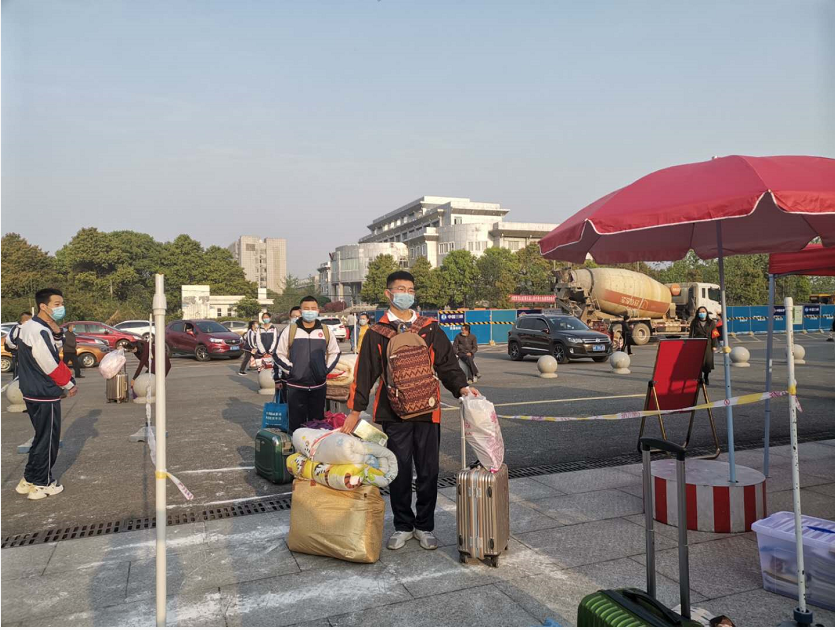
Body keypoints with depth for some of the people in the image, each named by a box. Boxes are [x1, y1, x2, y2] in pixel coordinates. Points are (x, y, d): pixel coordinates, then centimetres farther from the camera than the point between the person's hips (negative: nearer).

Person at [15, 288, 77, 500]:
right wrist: (69, 384, -6)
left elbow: (54, 355, 10)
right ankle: (41, 485, 16)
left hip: (33, 393, 10)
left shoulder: (29, 326, 11)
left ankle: (29, 480, 29)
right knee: (48, 440, 4)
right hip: (45, 396, -10)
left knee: (42, 437, 21)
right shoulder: (40, 332, -22)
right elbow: (51, 366, -20)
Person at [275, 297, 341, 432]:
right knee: (297, 423, 3)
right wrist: (290, 370, -4)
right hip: (296, 386, -2)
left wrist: (326, 370, 5)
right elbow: (279, 354, 4)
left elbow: (334, 352, 16)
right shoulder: (290, 330, -1)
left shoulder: (326, 331, 6)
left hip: (319, 386, 2)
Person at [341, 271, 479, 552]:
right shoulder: (377, 332, 2)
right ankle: (403, 526, 26)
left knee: (428, 471, 8)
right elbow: (364, 372, 1)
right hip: (393, 413, -1)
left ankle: (424, 526, 25)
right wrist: (355, 410, -2)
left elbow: (446, 362, 8)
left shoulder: (430, 328, 6)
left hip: (427, 411, 1)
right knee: (400, 471, 8)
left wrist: (462, 387, -9)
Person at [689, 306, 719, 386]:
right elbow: (691, 334, 6)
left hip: (708, 345, 1)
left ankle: (706, 377, 23)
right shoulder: (694, 323, 7)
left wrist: (714, 345, 0)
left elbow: (714, 335, 6)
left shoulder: (711, 323, 8)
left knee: (708, 362, 0)